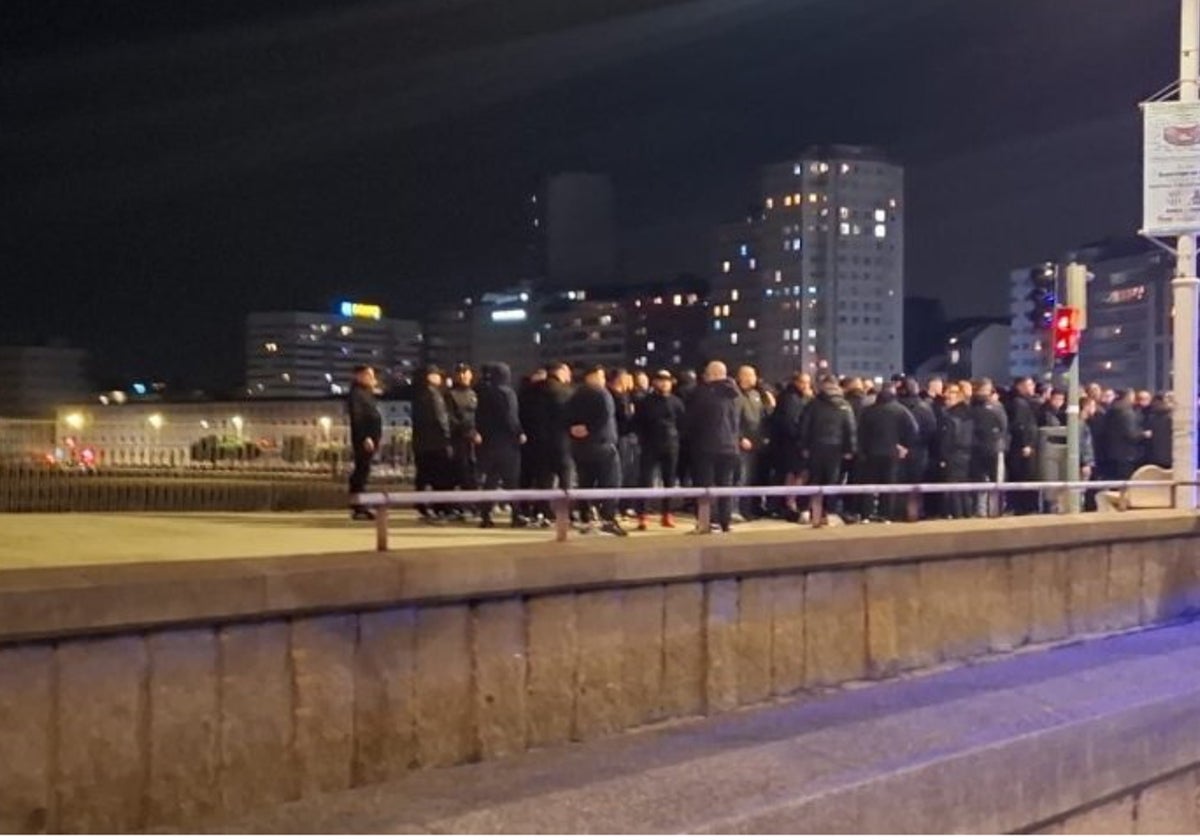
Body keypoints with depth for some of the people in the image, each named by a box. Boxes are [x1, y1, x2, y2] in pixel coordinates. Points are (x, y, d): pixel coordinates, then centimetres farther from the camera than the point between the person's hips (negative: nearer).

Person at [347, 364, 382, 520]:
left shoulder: (367, 393, 21)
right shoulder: (356, 393, -9)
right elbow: (357, 418, -18)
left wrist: (375, 438, 16)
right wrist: (365, 437, -23)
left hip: (370, 438, 10)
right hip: (363, 439, -10)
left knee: (362, 472, 10)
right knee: (362, 472, -10)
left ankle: (359, 507, 14)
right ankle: (358, 508, -10)